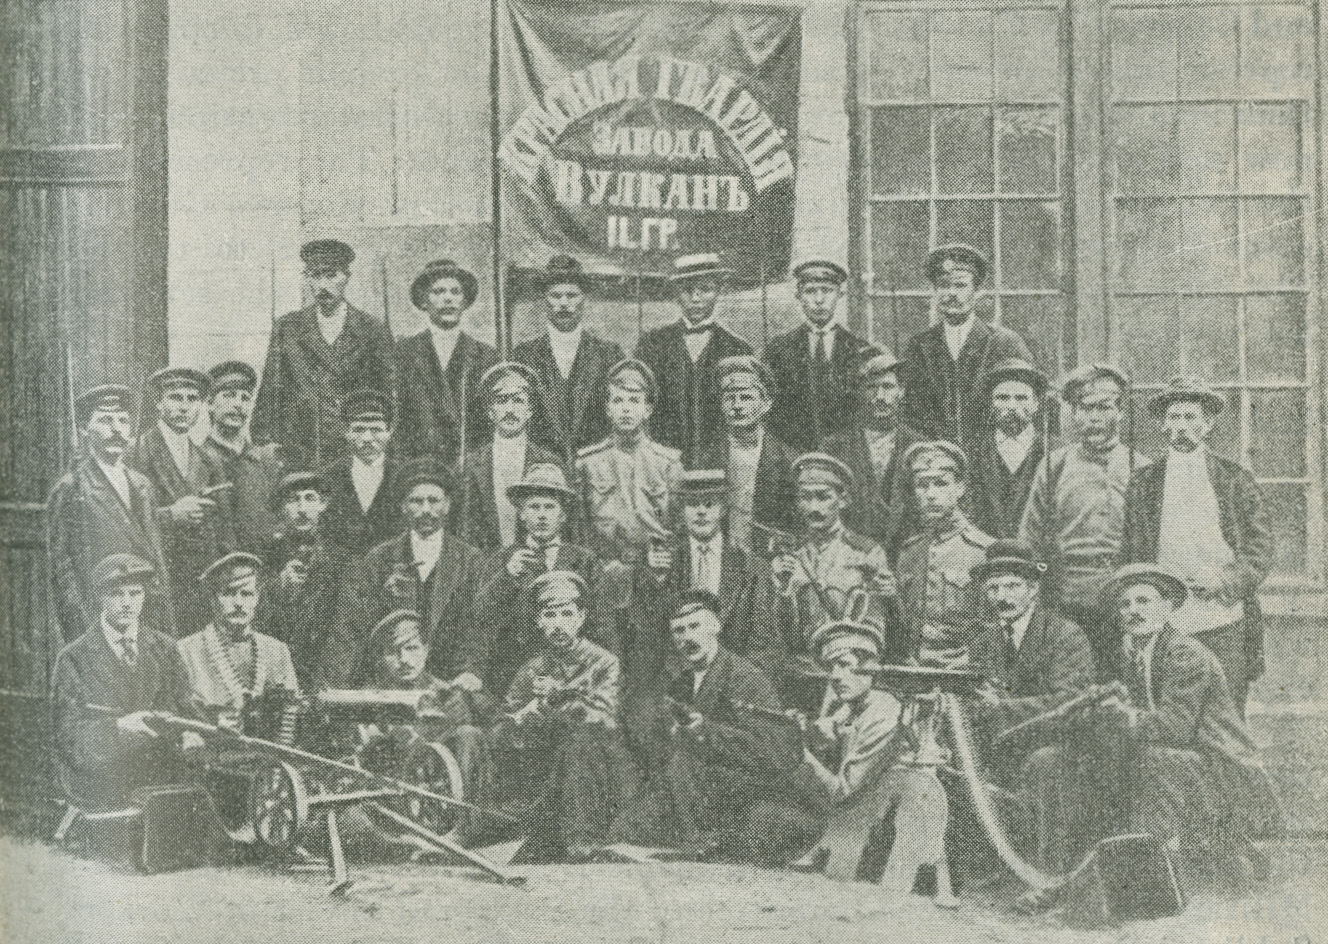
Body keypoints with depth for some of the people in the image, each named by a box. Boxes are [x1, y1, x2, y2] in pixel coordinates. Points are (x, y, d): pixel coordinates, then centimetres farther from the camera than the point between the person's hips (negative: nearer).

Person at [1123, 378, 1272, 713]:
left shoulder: (1235, 479, 10)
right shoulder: (1143, 482, 11)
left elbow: (1261, 549, 8)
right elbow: (1132, 553, 12)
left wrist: (1223, 581, -7)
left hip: (1225, 623, 0)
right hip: (1163, 623, 0)